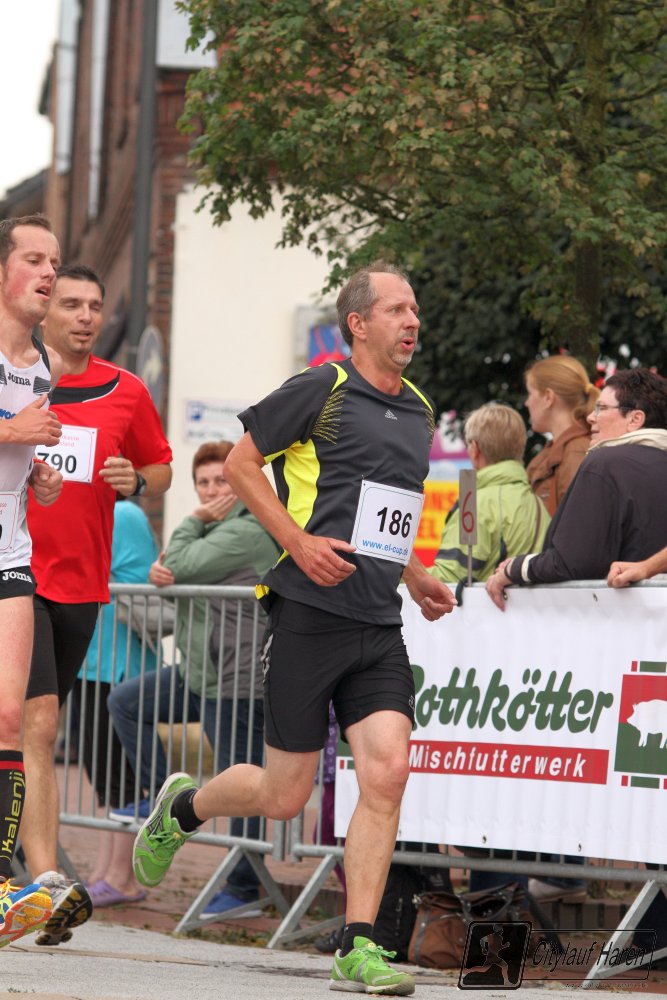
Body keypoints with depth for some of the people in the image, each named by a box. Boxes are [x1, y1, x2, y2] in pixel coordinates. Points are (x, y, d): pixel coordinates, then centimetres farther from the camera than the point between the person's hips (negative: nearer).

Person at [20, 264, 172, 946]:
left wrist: (136, 482, -4)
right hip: (16, 576, -4)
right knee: (36, 725, -16)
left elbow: (161, 469, 17)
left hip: (81, 582, 4)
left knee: (35, 729, 10)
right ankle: (48, 884, -23)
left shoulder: (125, 393, 7)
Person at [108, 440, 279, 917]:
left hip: (237, 681, -11)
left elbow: (184, 565, -21)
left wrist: (192, 521, -4)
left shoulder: (248, 532, -15)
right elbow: (174, 573, 19)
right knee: (126, 701, 14)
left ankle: (244, 887, 5)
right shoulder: (214, 529, 18)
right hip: (199, 672, 11)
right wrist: (158, 574, -5)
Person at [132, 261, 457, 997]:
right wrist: (300, 542, -12)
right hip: (309, 614, -6)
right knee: (285, 796, 0)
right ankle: (182, 808, 31)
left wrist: (413, 576, 18)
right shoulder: (321, 390, -5)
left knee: (387, 772, -11)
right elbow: (241, 464, -2)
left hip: (379, 628, 6)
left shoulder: (418, 413, 17)